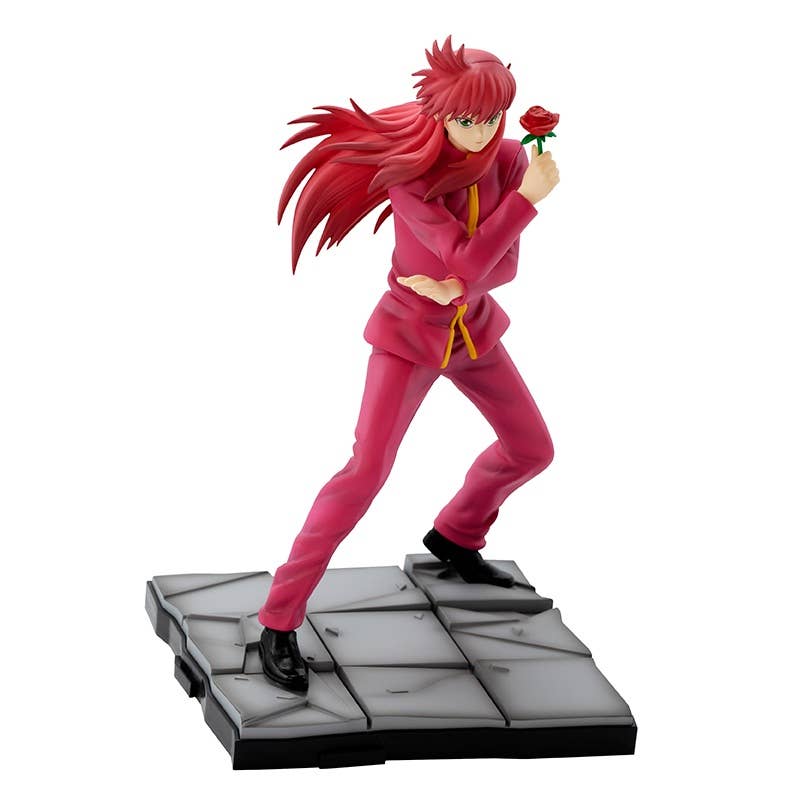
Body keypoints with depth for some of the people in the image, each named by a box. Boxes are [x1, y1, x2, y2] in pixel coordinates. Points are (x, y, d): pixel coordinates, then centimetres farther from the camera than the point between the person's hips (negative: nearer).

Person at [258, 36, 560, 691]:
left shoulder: (508, 157, -13)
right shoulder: (407, 176, -31)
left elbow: (503, 264, -8)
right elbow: (468, 261, -34)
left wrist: (454, 289, -27)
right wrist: (530, 197, -32)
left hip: (472, 325, 6)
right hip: (409, 334, -6)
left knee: (532, 450, 17)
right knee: (367, 475, -19)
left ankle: (455, 536, 45)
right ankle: (279, 624, -12)